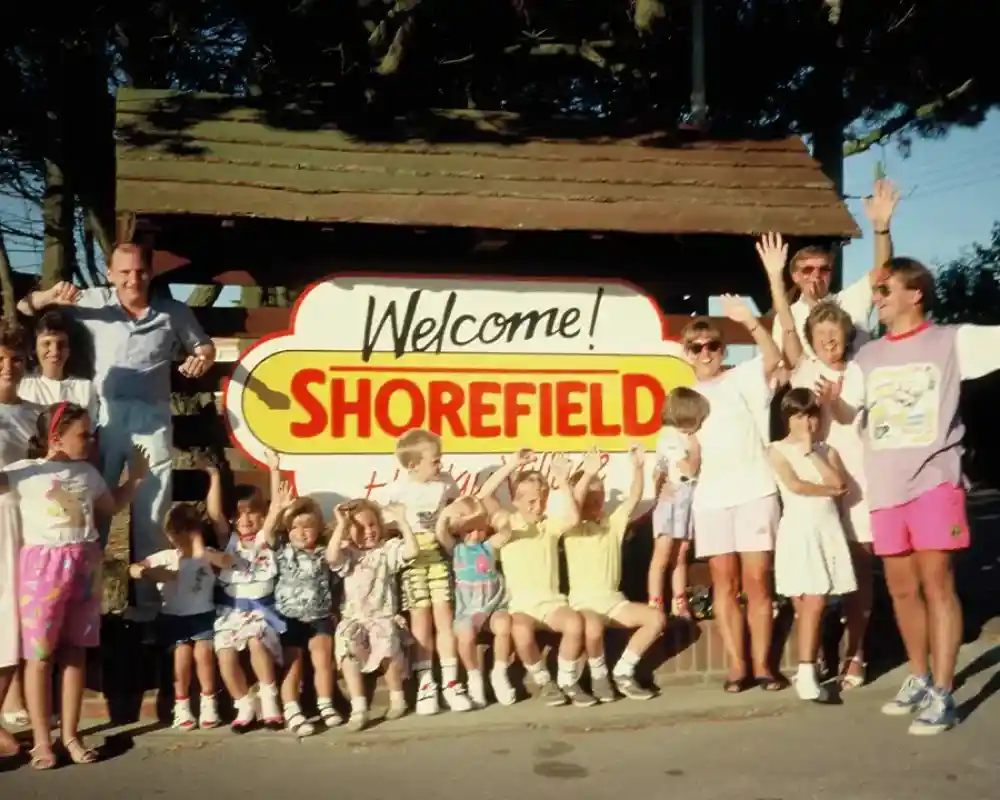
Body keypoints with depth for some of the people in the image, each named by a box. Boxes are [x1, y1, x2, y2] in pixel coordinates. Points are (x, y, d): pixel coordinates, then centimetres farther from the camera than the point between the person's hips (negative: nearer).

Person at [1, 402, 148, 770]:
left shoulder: (88, 473, 12)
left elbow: (111, 507, 27)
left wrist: (135, 477, 20)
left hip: (83, 566, 5)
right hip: (42, 566, -5)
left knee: (75, 652, 8)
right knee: (39, 654, 1)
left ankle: (70, 735, 18)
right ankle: (41, 740, 11)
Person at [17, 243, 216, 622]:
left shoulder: (173, 312, 2)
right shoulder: (94, 302, 2)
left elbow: (204, 345, 17)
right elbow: (24, 308, 6)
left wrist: (203, 359, -6)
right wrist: (51, 295, -15)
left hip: (151, 418, 0)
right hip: (104, 415, 0)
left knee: (150, 515, 7)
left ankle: (148, 600, 17)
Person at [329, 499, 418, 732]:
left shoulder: (388, 549, 9)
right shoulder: (347, 554, 9)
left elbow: (413, 551, -8)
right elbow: (331, 557, -14)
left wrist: (402, 522, -9)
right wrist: (341, 525, -14)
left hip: (383, 616, -1)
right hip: (353, 618, 1)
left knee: (387, 645, -33)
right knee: (346, 645, -32)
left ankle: (397, 697, -4)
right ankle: (359, 707, -23)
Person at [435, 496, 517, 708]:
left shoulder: (490, 545, 5)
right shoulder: (455, 547, 3)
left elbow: (506, 530, -13)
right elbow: (441, 532, -15)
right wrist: (450, 510, -16)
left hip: (494, 604, 1)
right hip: (467, 608, -1)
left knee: (503, 627, -31)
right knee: (465, 636, -31)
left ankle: (499, 674, -7)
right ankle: (475, 678, -3)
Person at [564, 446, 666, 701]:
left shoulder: (613, 523, 11)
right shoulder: (573, 529, -2)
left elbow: (634, 498, 0)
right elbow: (572, 506, -24)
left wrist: (638, 467, -15)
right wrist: (588, 474, -36)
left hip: (613, 600, 5)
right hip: (583, 601, -5)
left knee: (657, 618, -16)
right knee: (593, 627, -38)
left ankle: (622, 672, -1)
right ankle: (599, 676, -7)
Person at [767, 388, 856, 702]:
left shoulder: (826, 451, 12)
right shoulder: (777, 450, 3)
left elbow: (838, 483, -5)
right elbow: (794, 485, -11)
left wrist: (811, 451, -3)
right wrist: (828, 491, -3)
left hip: (827, 529, 2)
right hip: (797, 530, -2)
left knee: (816, 604, -4)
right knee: (803, 604, -2)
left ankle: (807, 671, 1)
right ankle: (807, 671, 2)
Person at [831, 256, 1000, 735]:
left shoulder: (951, 340, 0)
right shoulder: (868, 356, 14)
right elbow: (847, 412, 14)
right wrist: (832, 398, -6)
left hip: (933, 480, -5)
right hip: (885, 486, 5)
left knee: (936, 584, -8)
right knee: (902, 589, 12)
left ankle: (942, 695, -3)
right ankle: (919, 679, 27)